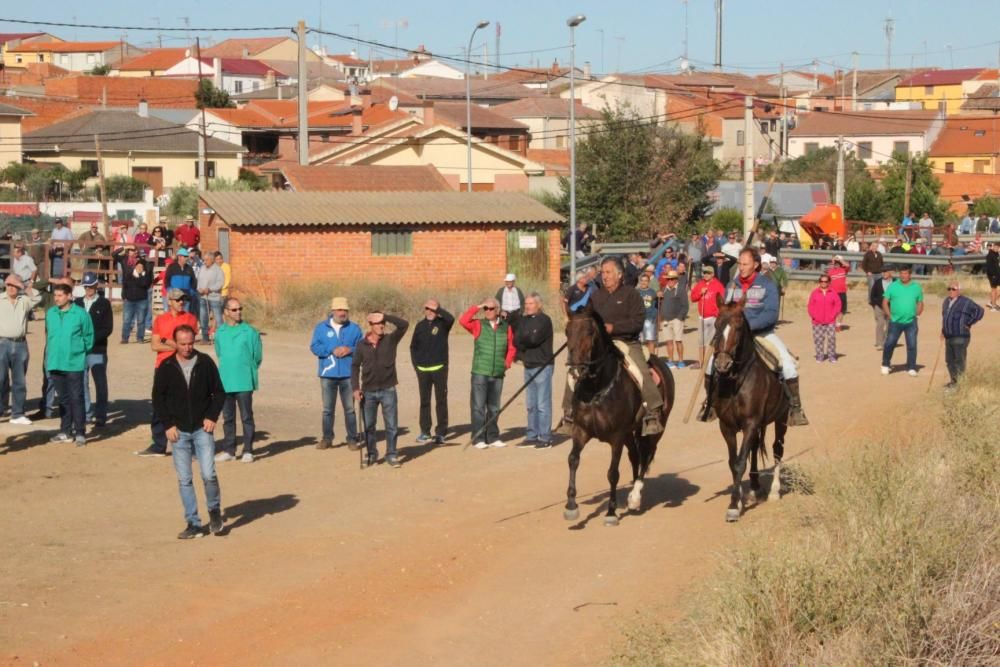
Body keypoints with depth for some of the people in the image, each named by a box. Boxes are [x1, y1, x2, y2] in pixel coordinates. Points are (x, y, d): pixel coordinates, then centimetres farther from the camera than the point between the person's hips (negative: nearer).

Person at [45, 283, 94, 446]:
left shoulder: (80, 314, -8)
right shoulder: (50, 314, 5)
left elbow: (89, 337, 0)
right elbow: (49, 335, 15)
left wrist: (80, 352, 6)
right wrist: (49, 361, 15)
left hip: (74, 363, -4)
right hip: (55, 363, 4)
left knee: (76, 398, -3)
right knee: (63, 398, 12)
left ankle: (80, 433, 2)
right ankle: (66, 431, 20)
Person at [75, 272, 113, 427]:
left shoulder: (104, 304, 3)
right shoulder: (77, 303, 13)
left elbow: (108, 328, -3)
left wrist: (92, 339, -14)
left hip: (98, 351, -3)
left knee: (100, 384, -1)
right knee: (82, 384, 4)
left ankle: (101, 416, 3)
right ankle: (86, 414, 11)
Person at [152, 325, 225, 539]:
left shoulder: (205, 363, -1)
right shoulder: (166, 367, 0)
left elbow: (219, 392, 6)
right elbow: (158, 398, 5)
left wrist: (212, 417, -5)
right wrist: (168, 424, -3)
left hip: (202, 429, -1)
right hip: (179, 431, 1)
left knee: (208, 474, -10)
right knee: (184, 480, 3)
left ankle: (214, 510, 16)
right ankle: (193, 524, 10)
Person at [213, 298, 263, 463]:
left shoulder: (250, 332, -5)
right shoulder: (220, 332, 6)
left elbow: (258, 356, 1)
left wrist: (246, 369, 7)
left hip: (244, 382, -4)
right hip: (225, 381, 4)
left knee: (246, 417, -2)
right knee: (228, 417, 10)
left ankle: (248, 451, 4)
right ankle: (229, 450, 18)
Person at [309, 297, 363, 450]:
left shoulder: (354, 329, 4)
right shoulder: (321, 328, 3)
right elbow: (314, 347, -4)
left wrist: (350, 350, -16)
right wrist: (332, 350, -17)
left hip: (348, 374, 0)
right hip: (328, 374, 0)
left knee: (349, 408, 5)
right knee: (328, 409, 6)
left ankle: (352, 439, 10)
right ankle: (326, 438, 13)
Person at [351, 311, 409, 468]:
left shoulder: (390, 340, -2)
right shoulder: (362, 345, 0)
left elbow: (404, 325, -16)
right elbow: (355, 366, 5)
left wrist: (385, 316, -21)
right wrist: (355, 388, -4)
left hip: (388, 390, -1)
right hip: (368, 391, 1)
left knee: (391, 425, 0)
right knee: (368, 425, 8)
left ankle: (391, 455, 11)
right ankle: (371, 454, 22)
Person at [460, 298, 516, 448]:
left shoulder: (506, 328, 8)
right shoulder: (478, 325, 2)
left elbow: (512, 347, 14)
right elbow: (463, 321, -14)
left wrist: (508, 361, 0)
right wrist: (477, 308, -10)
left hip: (498, 374, 3)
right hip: (480, 373, -3)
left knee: (494, 408, 12)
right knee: (478, 407, -4)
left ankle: (493, 437, 20)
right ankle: (478, 439, -2)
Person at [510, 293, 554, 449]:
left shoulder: (544, 320, -8)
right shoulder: (522, 320, 13)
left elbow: (534, 339, -19)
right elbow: (515, 339, 7)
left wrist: (520, 341, -2)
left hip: (542, 366, -7)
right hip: (528, 366, 7)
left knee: (543, 404, -6)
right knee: (531, 405, 11)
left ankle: (545, 438, -4)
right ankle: (532, 436, 18)